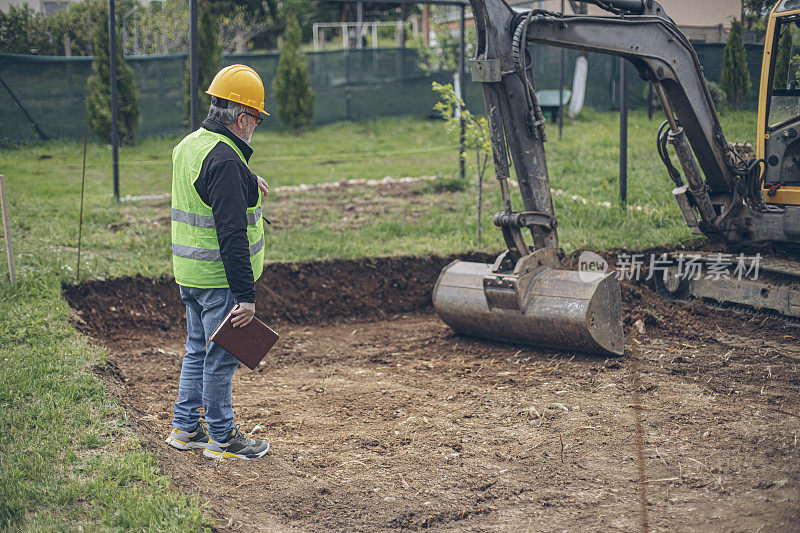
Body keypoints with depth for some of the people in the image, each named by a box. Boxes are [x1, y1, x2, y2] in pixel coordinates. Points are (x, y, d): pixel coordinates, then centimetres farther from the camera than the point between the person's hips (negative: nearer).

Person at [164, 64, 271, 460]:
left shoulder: (188, 145, 9)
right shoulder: (226, 161, -22)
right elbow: (232, 235, -25)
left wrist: (245, 183, 44)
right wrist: (246, 294, -24)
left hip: (190, 274, 10)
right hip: (219, 278, -10)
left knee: (199, 350, 19)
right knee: (221, 356, 1)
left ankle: (185, 428, 28)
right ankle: (222, 438, 12)